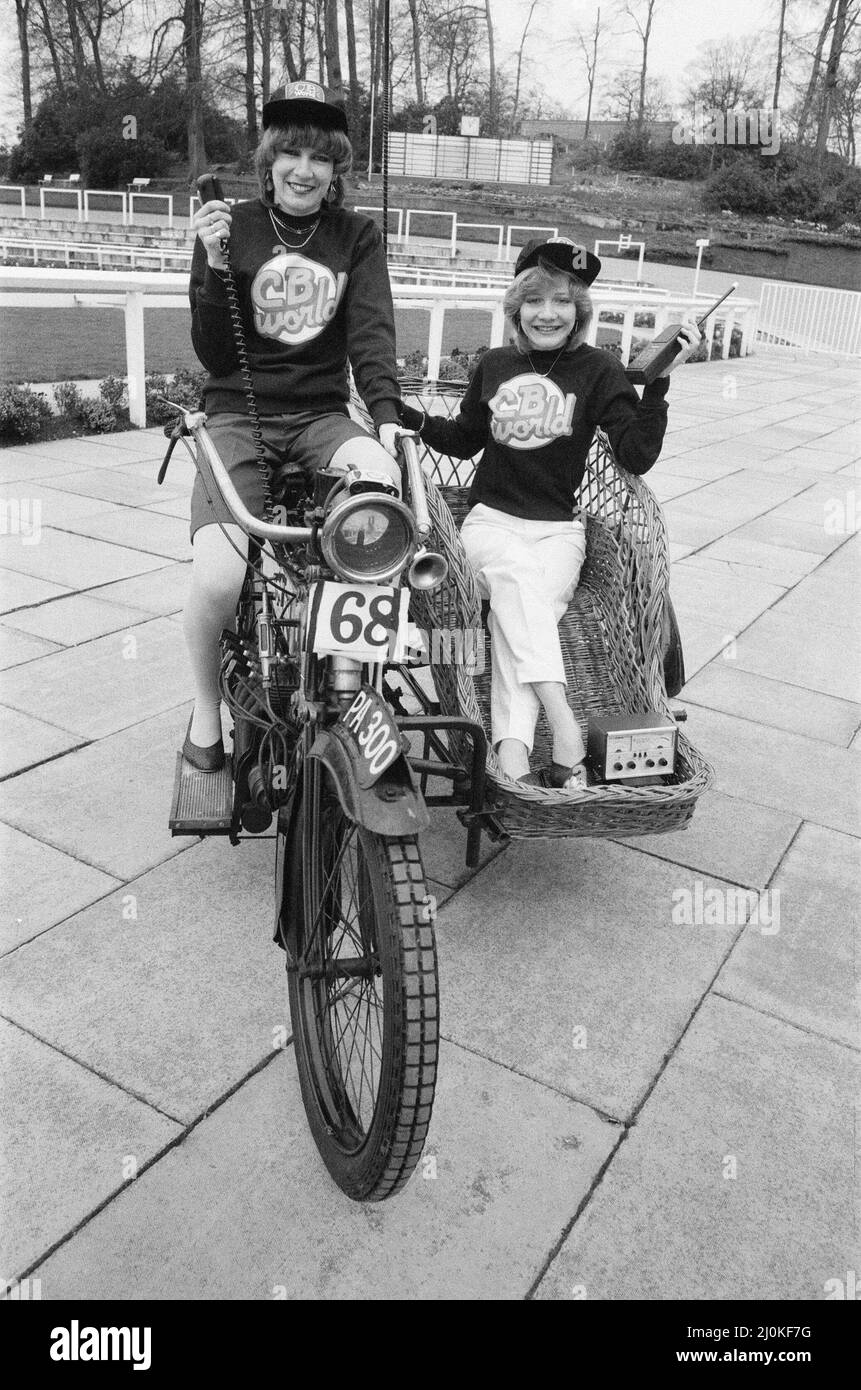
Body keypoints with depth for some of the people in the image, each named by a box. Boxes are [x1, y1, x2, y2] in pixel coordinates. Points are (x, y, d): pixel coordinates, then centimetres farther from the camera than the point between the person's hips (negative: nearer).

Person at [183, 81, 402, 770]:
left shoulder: (357, 236, 8)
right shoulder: (233, 227, 3)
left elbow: (372, 331, -5)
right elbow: (214, 355, -2)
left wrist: (387, 415, -22)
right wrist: (215, 266, -16)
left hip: (321, 414, 2)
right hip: (238, 412, -1)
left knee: (386, 481, -34)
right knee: (217, 580, -24)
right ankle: (207, 708, 6)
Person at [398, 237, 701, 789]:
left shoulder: (598, 370, 3)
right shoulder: (495, 365, 11)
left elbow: (639, 456, -7)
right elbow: (465, 440, 24)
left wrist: (659, 380, -16)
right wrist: (410, 417, 10)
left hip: (559, 528, -1)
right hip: (490, 519, 1)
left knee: (518, 608, -31)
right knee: (517, 576, -33)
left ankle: (512, 753, -43)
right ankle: (563, 725, -46)